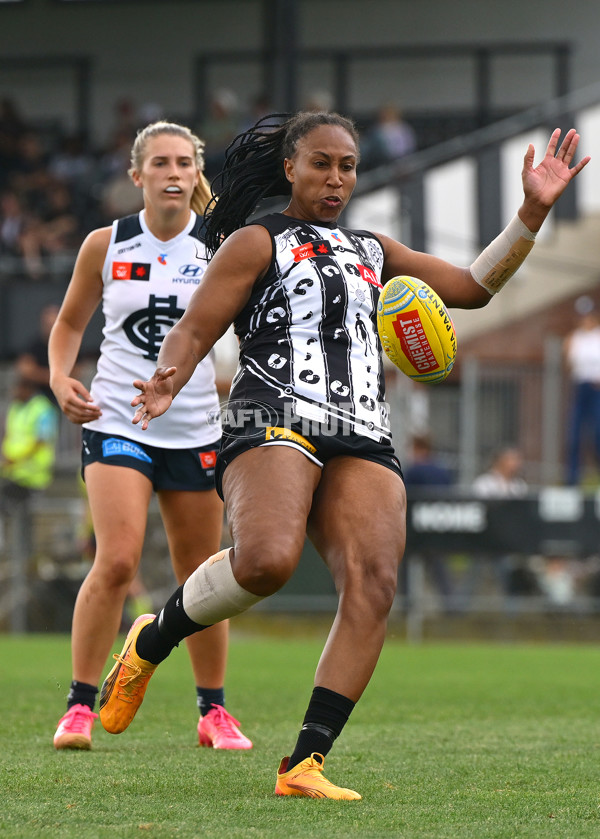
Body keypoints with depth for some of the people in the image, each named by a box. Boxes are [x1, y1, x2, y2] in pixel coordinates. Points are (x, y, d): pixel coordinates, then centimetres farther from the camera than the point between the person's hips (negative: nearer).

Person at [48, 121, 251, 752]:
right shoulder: (105, 245, 1)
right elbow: (69, 322, 14)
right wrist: (60, 378, -4)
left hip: (196, 430, 1)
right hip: (117, 421, -1)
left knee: (201, 575, 6)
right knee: (117, 561, -18)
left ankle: (213, 710, 21)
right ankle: (80, 705, -8)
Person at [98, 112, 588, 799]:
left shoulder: (372, 252, 30)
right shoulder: (257, 242, 13)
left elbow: (472, 288, 29)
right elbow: (193, 330, 5)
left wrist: (532, 212, 19)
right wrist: (167, 380, -17)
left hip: (363, 439, 5)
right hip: (274, 422, -5)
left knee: (372, 584, -20)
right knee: (266, 560, -33)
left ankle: (304, 765, -23)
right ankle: (149, 644, -5)